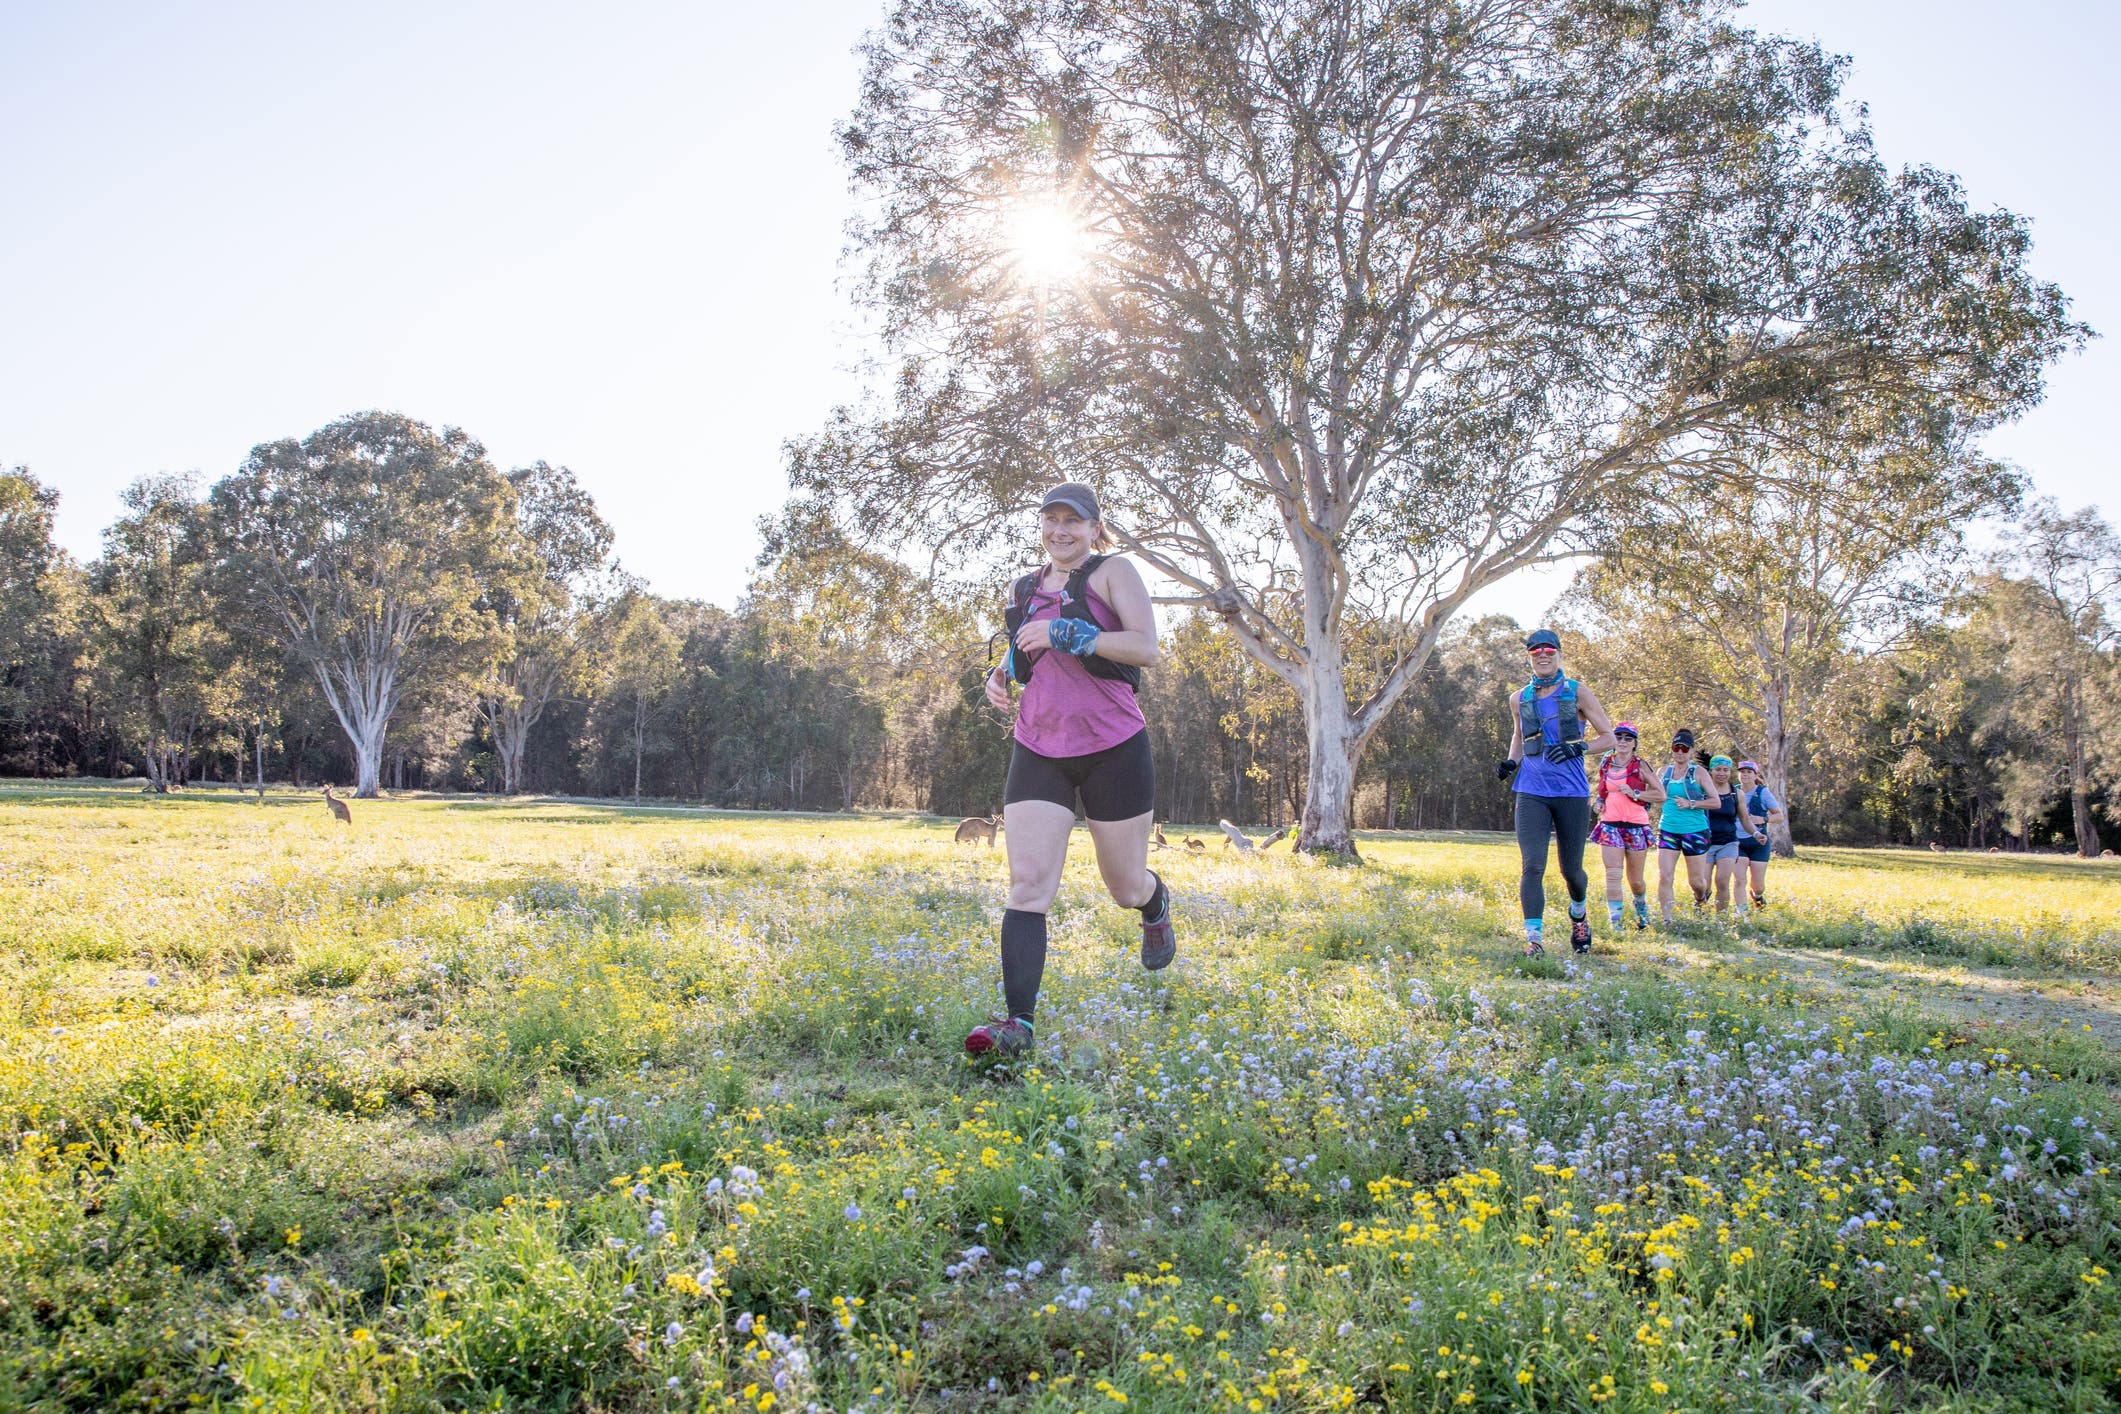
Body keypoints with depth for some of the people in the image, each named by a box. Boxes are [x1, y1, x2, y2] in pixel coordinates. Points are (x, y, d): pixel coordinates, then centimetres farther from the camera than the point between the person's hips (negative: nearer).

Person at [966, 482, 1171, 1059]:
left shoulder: (1113, 573, -2)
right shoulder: (1026, 589, 14)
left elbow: (1146, 648, -15)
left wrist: (1066, 633, -22)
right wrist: (1000, 672, 7)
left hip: (1113, 748, -4)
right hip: (1038, 751, 4)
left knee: (1126, 886, 11)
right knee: (1027, 883, -11)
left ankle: (1156, 907, 49)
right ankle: (1017, 1021, -13)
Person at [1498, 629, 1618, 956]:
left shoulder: (1577, 692, 1)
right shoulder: (1519, 699, 9)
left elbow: (1609, 738, 2)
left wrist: (1578, 748, -16)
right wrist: (1511, 763, 5)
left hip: (1572, 793, -1)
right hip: (1531, 793, 1)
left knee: (1571, 869, 8)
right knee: (1532, 867, -13)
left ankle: (1578, 914, 40)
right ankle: (1534, 938, -12)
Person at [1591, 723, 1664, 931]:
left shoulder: (1640, 766, 0)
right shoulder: (1605, 764, 9)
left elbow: (1661, 795, -4)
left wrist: (1635, 794, -14)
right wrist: (1600, 802, 9)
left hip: (1636, 826, -2)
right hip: (1610, 825, 2)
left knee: (1635, 880, 8)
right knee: (1613, 875, -11)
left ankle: (1642, 907, 39)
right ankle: (1614, 922, -11)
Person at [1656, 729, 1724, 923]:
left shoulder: (1699, 772, -3)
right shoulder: (1664, 772, 8)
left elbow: (1716, 801, -6)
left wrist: (1691, 804, -15)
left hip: (1695, 832, -2)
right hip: (1668, 831, 3)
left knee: (1696, 881, 8)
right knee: (1664, 876, -12)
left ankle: (1701, 898, 43)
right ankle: (1666, 919, -7)